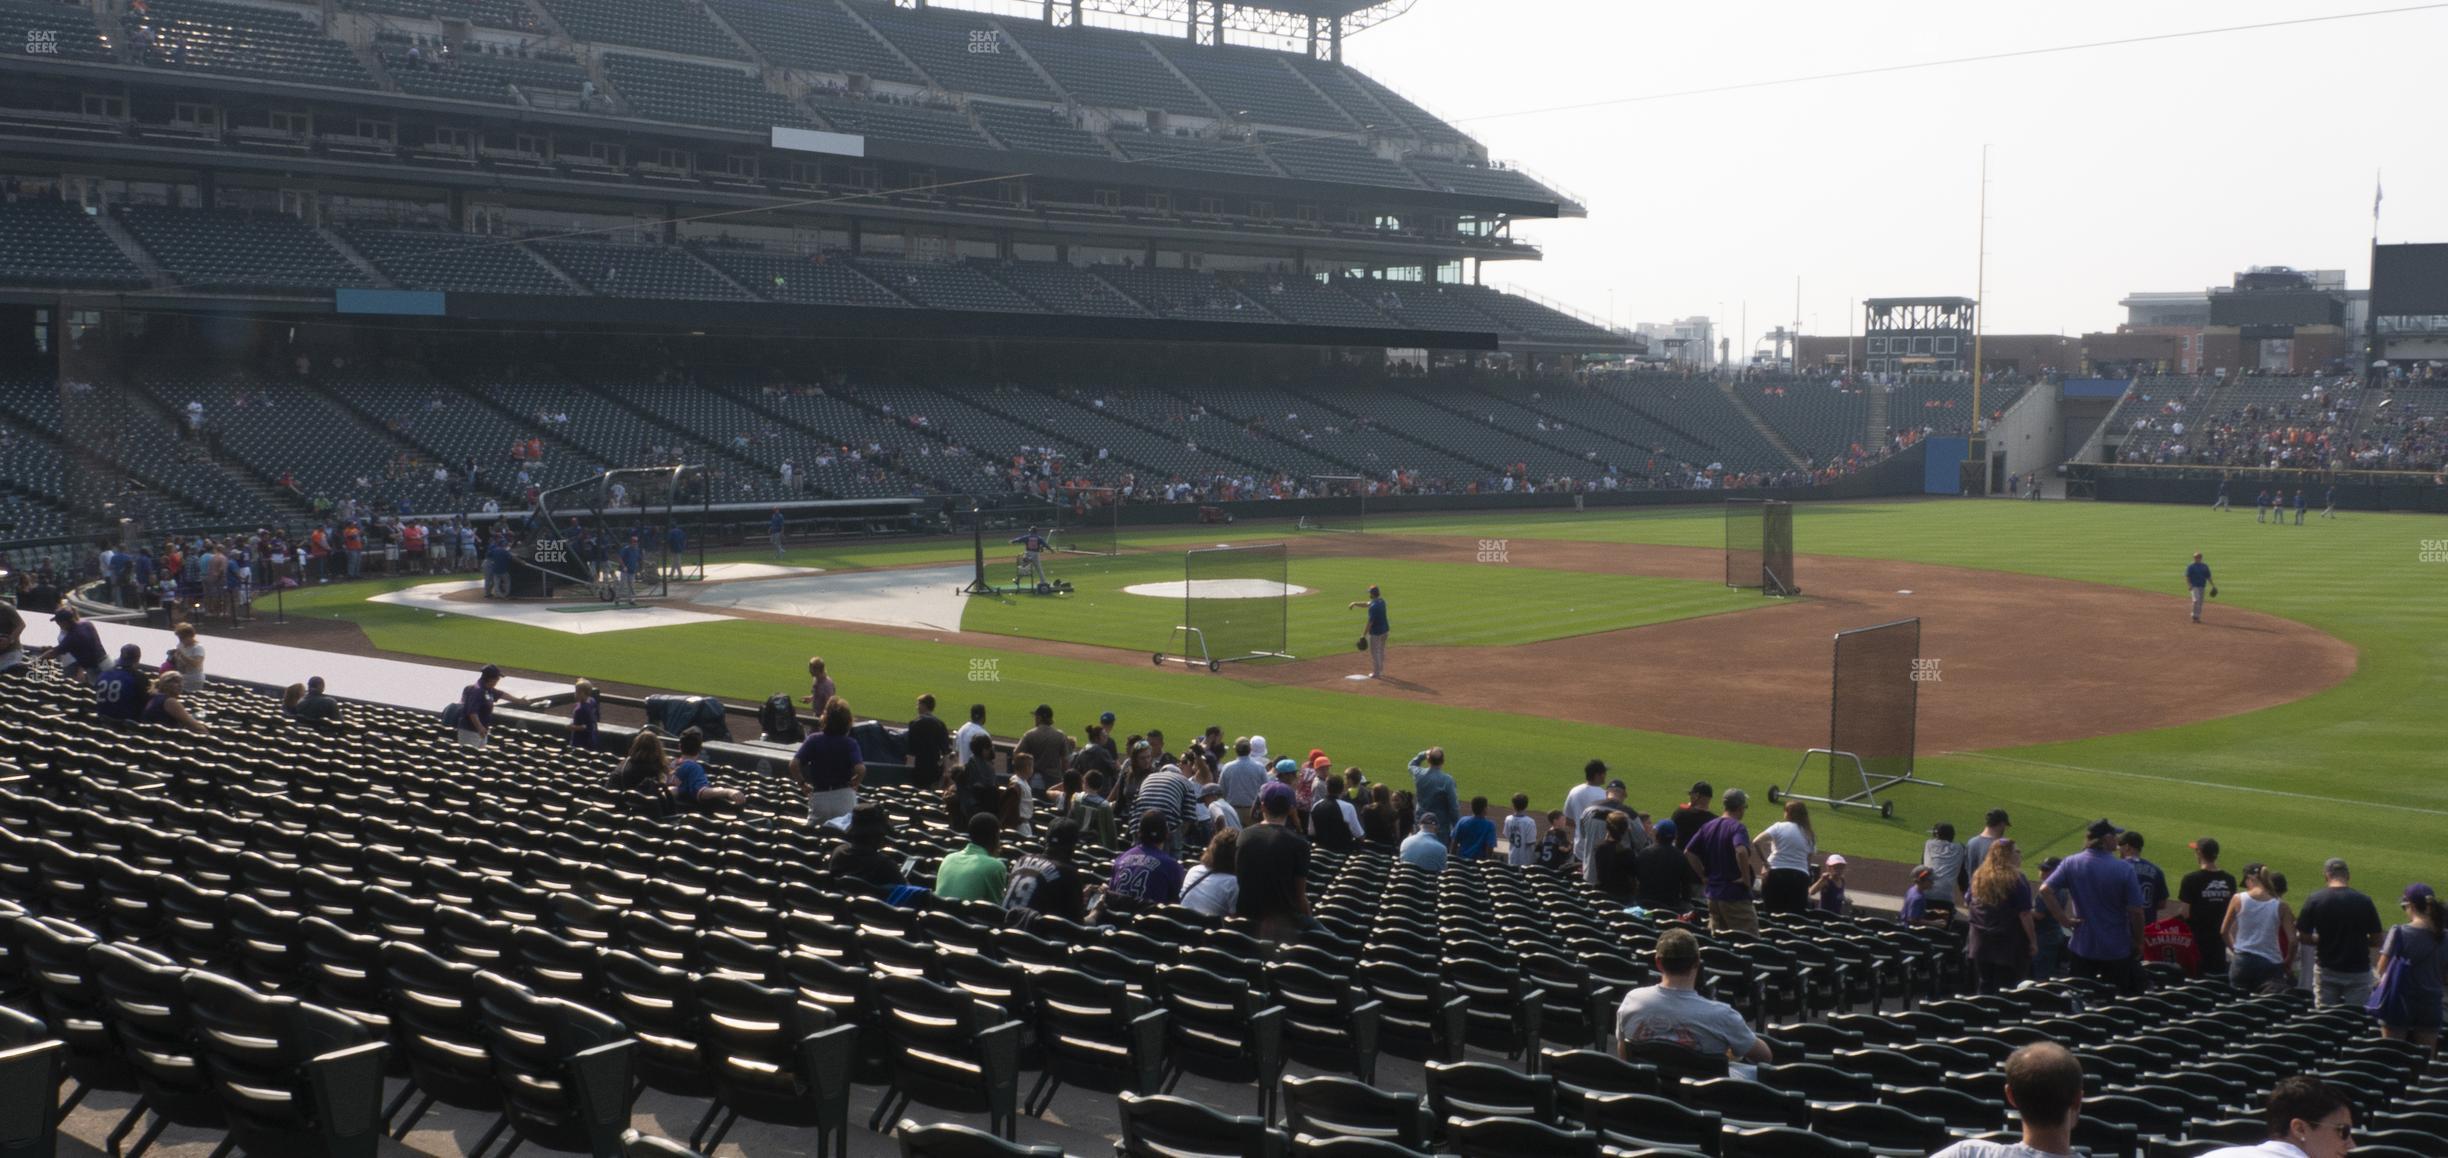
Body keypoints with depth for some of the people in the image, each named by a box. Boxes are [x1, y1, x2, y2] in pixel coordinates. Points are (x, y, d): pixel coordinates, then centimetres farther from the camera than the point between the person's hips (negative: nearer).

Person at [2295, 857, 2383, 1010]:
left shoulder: (2314, 900, -7)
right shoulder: (2364, 901, -6)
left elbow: (2303, 937, -4)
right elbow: (2376, 941, -2)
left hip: (2326, 971, 0)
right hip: (2358, 972, 0)